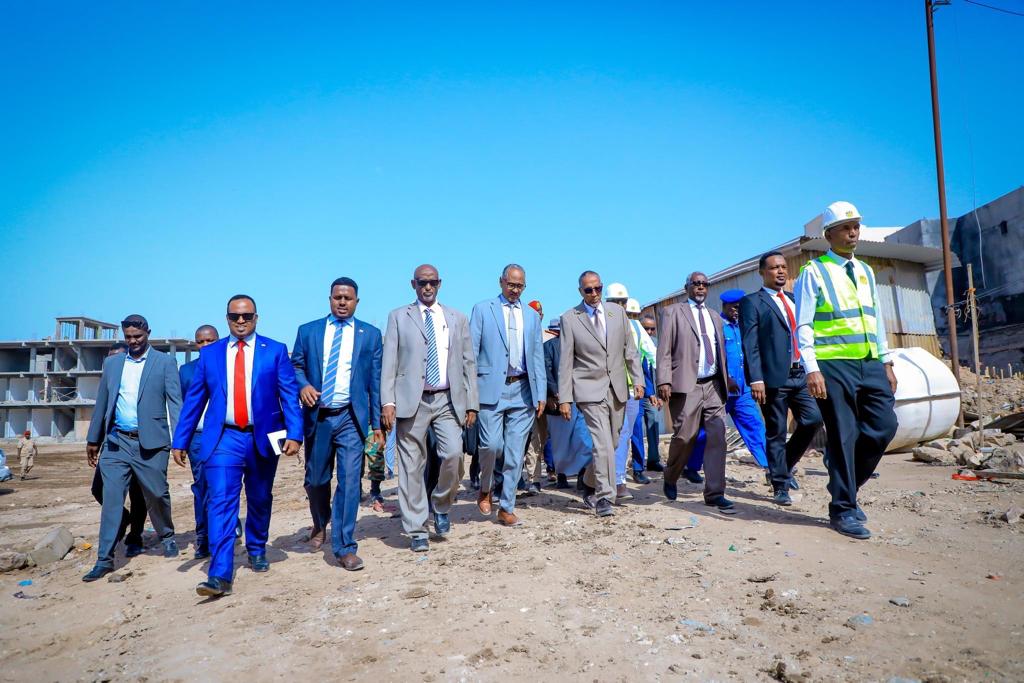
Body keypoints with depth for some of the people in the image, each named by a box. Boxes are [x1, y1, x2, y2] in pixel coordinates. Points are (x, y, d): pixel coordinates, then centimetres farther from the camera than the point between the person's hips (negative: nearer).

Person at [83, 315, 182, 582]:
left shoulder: (165, 362, -1)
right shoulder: (112, 363, 11)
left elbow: (175, 401, -7)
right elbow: (102, 403, 16)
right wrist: (93, 439, 17)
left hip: (150, 443, -3)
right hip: (116, 442, 3)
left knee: (157, 495, 7)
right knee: (111, 499, 1)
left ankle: (167, 536, 32)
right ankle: (104, 559, 8)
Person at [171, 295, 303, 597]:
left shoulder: (275, 351, 1)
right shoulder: (209, 353, 6)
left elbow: (290, 395, -4)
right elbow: (193, 399, 8)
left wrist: (294, 434, -13)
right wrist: (180, 441, 6)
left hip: (263, 438, 0)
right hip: (223, 439, 0)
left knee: (260, 501, 15)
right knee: (220, 501, -11)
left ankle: (257, 551, 39)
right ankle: (220, 575, -9)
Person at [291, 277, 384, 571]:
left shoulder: (370, 334, 5)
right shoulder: (308, 331, 8)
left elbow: (376, 381, 4)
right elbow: (295, 366, 11)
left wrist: (377, 423, 1)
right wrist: (303, 385, -13)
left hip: (351, 417, -2)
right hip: (317, 416, 2)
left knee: (350, 480, -7)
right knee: (315, 479, 14)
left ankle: (345, 547, 4)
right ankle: (320, 525, 44)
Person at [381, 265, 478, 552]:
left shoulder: (457, 318, 13)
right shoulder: (398, 317, 8)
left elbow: (469, 363, 11)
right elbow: (389, 362, 2)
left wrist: (472, 404, 5)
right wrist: (388, 401, -8)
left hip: (448, 400, 1)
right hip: (412, 400, -1)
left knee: (453, 454, -15)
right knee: (412, 466, 1)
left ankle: (442, 507, 13)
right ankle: (417, 531, 13)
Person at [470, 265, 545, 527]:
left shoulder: (532, 316, 16)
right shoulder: (482, 310, 6)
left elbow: (538, 356, 14)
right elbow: (471, 352, 2)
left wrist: (541, 393, 7)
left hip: (523, 390, 3)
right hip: (491, 387, -3)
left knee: (515, 452, 3)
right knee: (492, 444, -11)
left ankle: (506, 508, 14)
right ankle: (485, 488, 19)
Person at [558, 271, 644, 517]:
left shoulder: (617, 311, 9)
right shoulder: (569, 319, -2)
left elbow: (629, 349, 13)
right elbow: (565, 362, -3)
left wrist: (637, 380, 4)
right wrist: (564, 398, -7)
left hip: (617, 388, 5)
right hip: (590, 389, -4)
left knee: (611, 443, 11)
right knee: (603, 443, -14)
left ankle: (591, 486, 31)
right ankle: (604, 497, -4)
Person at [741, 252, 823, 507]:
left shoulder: (794, 300, 20)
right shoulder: (752, 302, -1)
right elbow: (750, 344, -9)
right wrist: (756, 379, -17)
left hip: (801, 375, 6)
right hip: (775, 377, -6)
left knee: (813, 420, -4)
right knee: (776, 434, 1)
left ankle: (785, 465, 20)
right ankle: (780, 487, 13)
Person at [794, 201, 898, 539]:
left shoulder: (865, 271, 17)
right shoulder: (814, 272, -3)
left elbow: (876, 319, 20)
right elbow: (803, 325, -9)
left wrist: (886, 363, 16)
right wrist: (812, 369, -17)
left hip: (870, 364, 6)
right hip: (834, 365, -6)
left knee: (884, 425, 0)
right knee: (843, 436, -2)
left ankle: (846, 486, 23)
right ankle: (843, 509, 12)